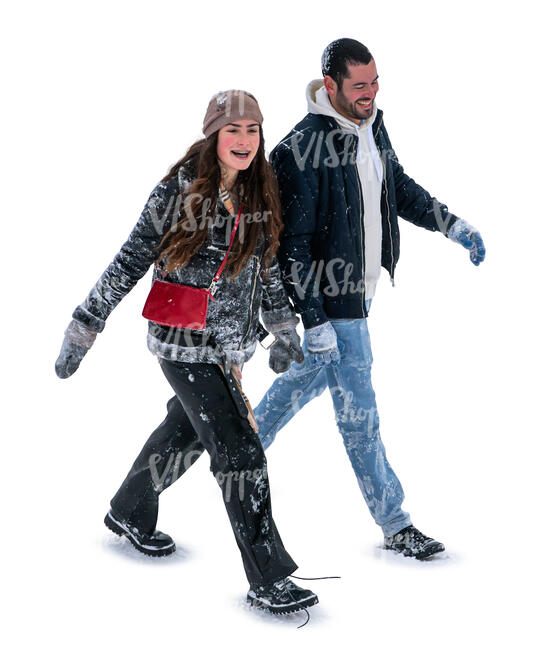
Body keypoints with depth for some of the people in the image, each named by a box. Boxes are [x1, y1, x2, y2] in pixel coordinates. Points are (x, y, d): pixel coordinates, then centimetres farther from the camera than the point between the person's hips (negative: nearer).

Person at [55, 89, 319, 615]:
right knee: (240, 452, -9)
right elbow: (128, 264, -10)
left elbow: (267, 266, 15)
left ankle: (129, 513, 48)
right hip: (184, 344, -6)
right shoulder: (178, 192, -15)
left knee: (185, 433, 22)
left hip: (231, 344, 7)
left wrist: (283, 328, 16)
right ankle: (268, 581, 2)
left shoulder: (260, 194, 1)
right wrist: (82, 331, -9)